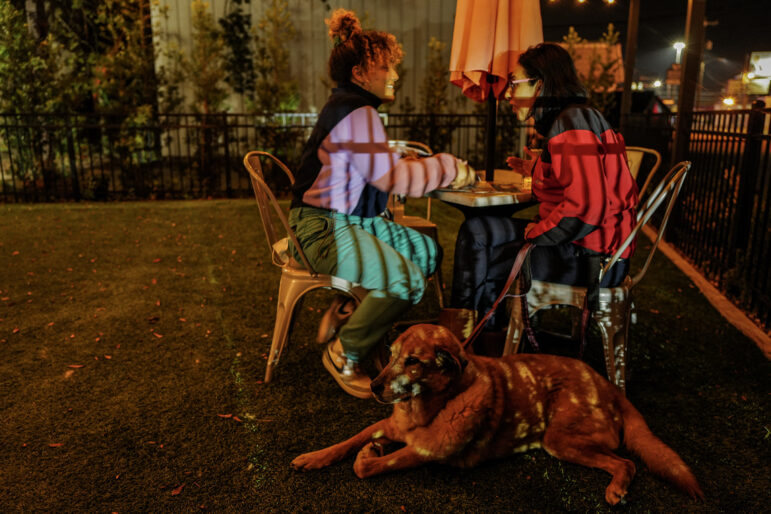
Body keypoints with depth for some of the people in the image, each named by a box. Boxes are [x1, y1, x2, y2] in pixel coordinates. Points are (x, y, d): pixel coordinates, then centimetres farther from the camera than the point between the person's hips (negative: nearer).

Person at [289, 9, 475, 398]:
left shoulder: (351, 108, 18)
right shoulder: (357, 113, -16)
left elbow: (382, 171, 16)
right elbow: (390, 176, -20)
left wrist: (443, 170, 7)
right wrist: (447, 170, -8)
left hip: (352, 221, 11)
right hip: (325, 229, -11)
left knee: (427, 252, 12)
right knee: (408, 280, -25)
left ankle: (349, 316, 16)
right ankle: (344, 352, -6)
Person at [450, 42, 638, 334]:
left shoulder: (573, 123, -18)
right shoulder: (569, 118, 15)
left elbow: (587, 209, -27)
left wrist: (537, 233, -15)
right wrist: (536, 171, 22)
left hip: (592, 258, -10)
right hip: (580, 245, 10)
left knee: (481, 266, -7)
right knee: (477, 231, 7)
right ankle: (491, 332, 16)